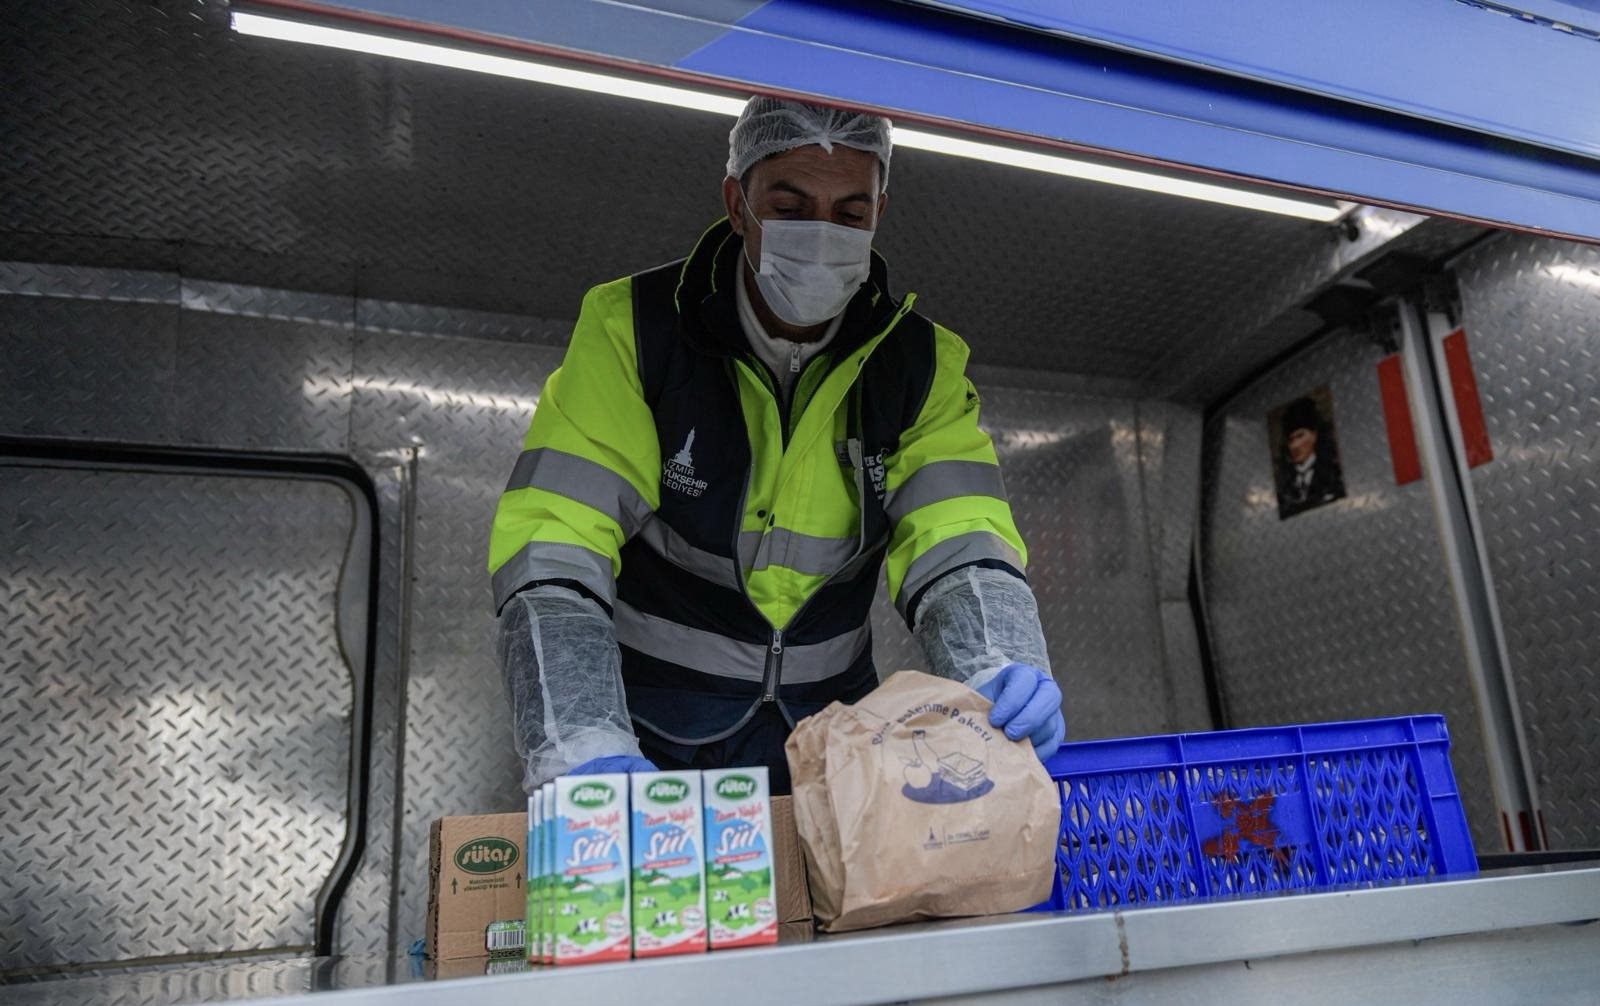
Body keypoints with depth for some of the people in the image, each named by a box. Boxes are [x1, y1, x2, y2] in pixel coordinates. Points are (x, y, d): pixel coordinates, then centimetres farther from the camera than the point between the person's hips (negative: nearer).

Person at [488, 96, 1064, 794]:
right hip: (652, 733, -2)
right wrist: (583, 752, -34)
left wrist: (1001, 672, -35)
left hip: (826, 734, 3)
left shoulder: (923, 364, -3)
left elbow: (955, 546, -12)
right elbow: (551, 555, -20)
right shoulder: (630, 328, -12)